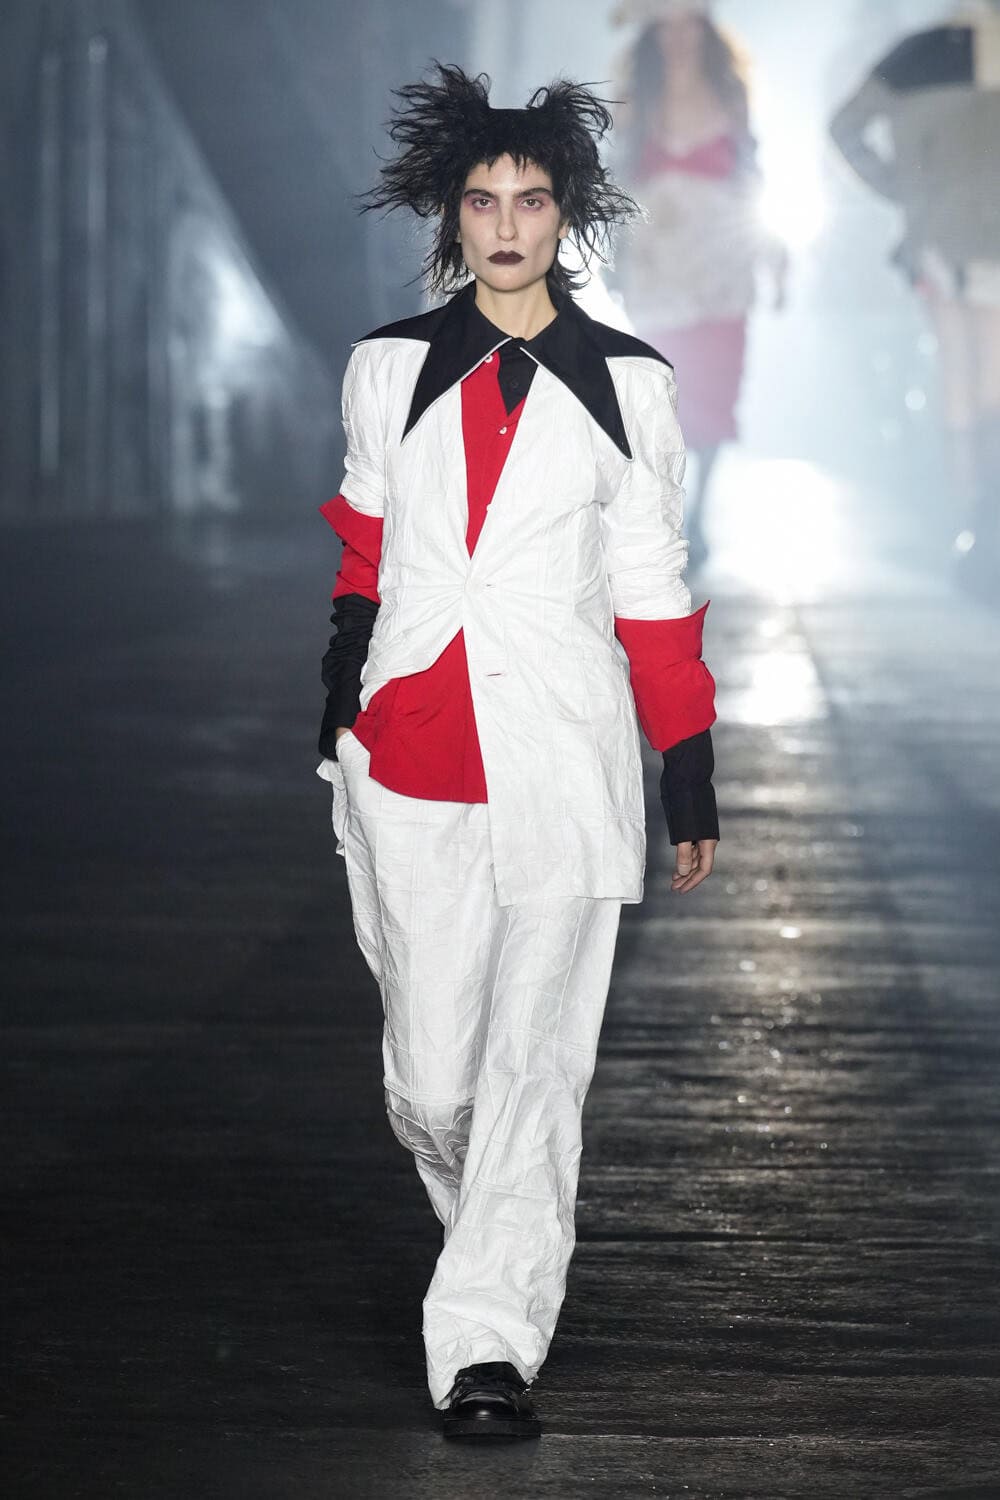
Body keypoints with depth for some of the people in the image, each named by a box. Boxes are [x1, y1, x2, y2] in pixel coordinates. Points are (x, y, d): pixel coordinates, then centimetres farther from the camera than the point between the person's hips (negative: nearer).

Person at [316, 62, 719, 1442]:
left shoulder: (625, 385, 3)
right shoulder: (391, 370, 6)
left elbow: (653, 593, 7)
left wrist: (692, 780, 7)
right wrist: (340, 698, 24)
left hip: (564, 758, -1)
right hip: (409, 760, 1)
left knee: (535, 1065, -8)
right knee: (430, 1080, 1)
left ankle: (491, 1343, -3)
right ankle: (507, 1240, 31)